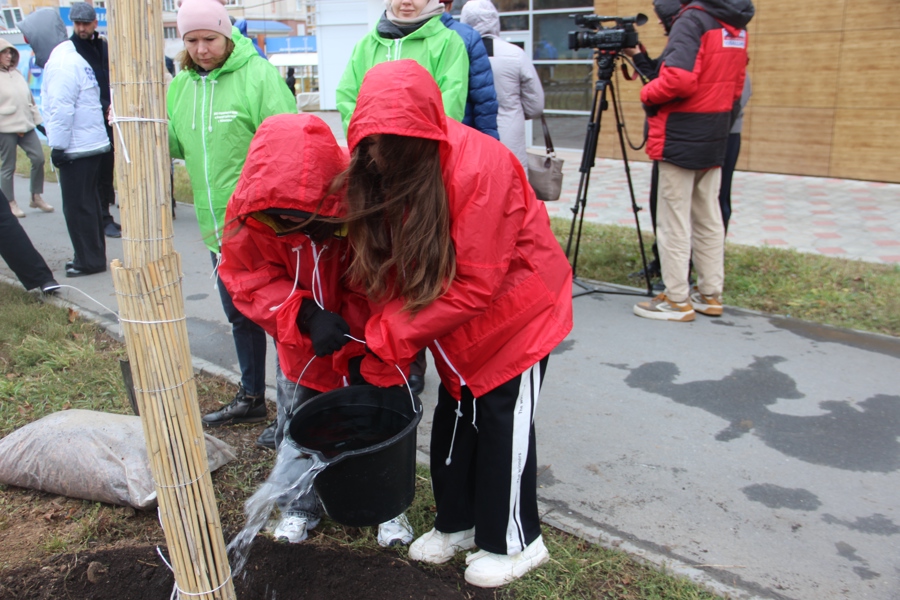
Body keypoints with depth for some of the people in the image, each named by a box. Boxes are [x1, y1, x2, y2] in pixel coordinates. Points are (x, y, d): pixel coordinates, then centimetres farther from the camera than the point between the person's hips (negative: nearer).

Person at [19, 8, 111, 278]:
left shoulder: (60, 64, -15)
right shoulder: (71, 58, 16)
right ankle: (91, 255, 25)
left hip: (76, 148, -10)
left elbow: (61, 110, -20)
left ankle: (89, 260, 5)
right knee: (86, 203, 16)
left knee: (77, 206, -2)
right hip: (91, 144, 10)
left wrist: (58, 147, -15)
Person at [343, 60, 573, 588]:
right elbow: (388, 264, -3)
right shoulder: (384, 172, -10)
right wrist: (382, 342, -12)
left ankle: (515, 541, 22)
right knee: (454, 414, 13)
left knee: (503, 419, 2)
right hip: (456, 313, 7)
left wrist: (396, 335, -27)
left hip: (518, 303, -6)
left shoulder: (480, 166, -32)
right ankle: (458, 523, 33)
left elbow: (476, 284, -30)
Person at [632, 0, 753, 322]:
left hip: (681, 139, -8)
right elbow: (734, 87, 16)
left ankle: (677, 300, 5)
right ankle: (710, 295, 21)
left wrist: (647, 94, -9)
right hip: (715, 139, 8)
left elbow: (679, 78, -26)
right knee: (709, 220, 14)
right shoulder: (736, 26, 11)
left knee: (673, 222, -1)